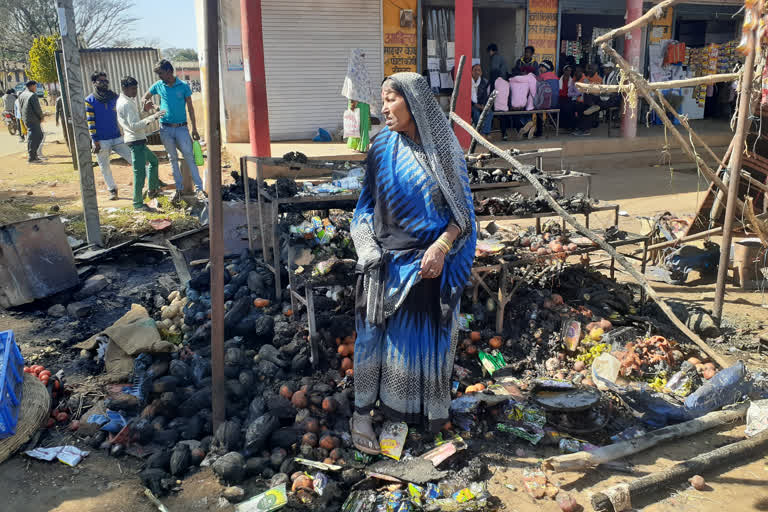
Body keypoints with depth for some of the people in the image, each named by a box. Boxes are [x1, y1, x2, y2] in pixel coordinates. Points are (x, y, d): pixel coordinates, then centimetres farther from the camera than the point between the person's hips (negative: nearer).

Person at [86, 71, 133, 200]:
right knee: (104, 167, 6)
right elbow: (90, 122, -7)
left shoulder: (114, 97, 6)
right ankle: (112, 190, 21)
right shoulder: (89, 100, -4)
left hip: (117, 138, 2)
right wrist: (95, 141, -11)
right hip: (101, 141, -2)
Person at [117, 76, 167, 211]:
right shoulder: (126, 104, -18)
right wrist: (151, 118, -31)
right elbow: (134, 125, -27)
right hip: (135, 141, -11)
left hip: (139, 140, 11)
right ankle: (138, 203, -2)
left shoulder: (125, 100, 14)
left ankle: (153, 189, 36)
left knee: (153, 160, 28)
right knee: (140, 172, -8)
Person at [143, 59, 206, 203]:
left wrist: (194, 129, -2)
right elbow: (145, 97, 20)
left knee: (189, 156, -9)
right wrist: (147, 104, -6)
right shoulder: (158, 86, 4)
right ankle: (179, 188, 17)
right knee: (173, 158, 9)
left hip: (181, 127, -3)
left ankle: (199, 188, -8)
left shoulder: (183, 86, -3)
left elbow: (190, 107, 1)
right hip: (165, 128, 3)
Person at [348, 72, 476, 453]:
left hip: (433, 261, 0)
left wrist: (442, 245, -17)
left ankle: (427, 411, 28)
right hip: (388, 262, 0)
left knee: (428, 336, 9)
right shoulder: (383, 147, 1)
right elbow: (367, 205, 6)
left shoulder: (445, 149, -3)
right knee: (377, 336, 5)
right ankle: (362, 413, 19)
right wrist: (370, 251, -7)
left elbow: (461, 209, -1)